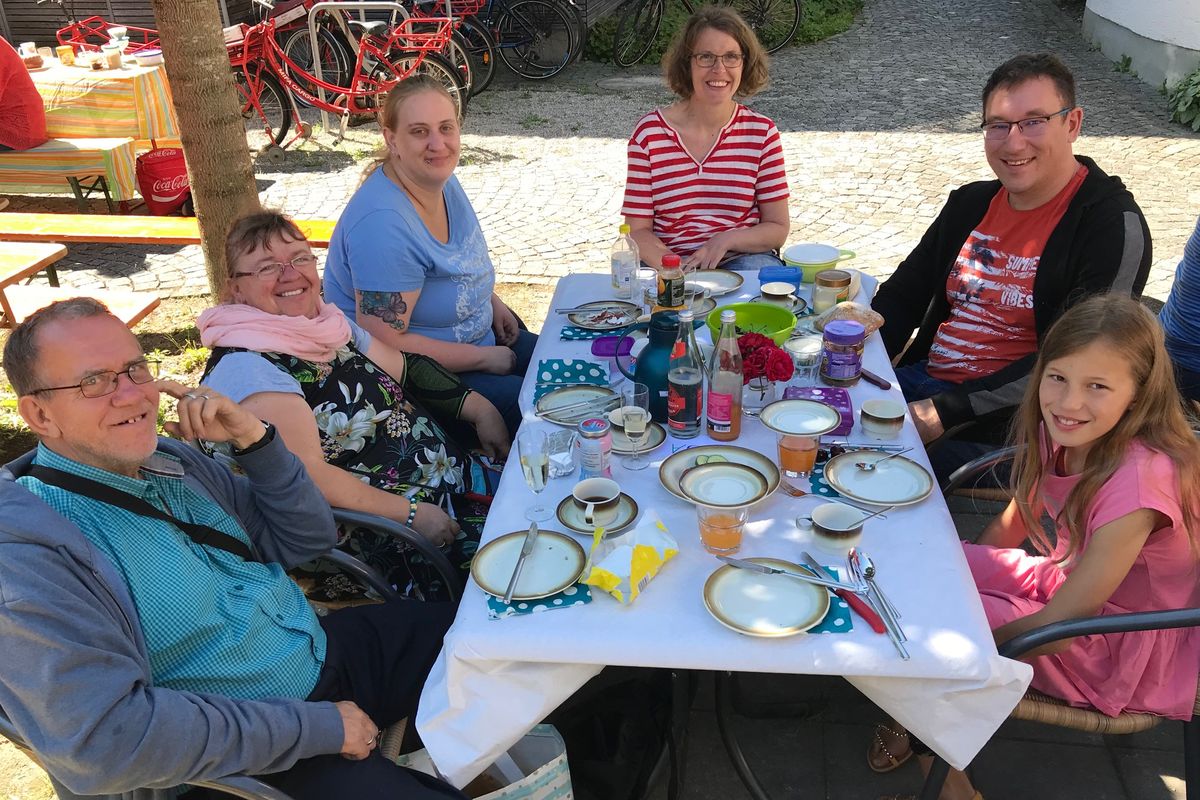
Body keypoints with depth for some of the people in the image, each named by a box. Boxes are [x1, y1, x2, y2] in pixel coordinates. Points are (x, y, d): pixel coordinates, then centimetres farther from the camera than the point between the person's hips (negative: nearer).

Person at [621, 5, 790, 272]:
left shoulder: (762, 132, 2)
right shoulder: (649, 132, -2)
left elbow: (777, 229, 5)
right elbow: (638, 230, -1)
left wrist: (726, 241, -14)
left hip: (742, 260, 2)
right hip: (667, 265, -2)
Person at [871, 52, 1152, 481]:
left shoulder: (1115, 228, -9)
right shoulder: (971, 203, 13)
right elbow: (902, 294, 16)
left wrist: (945, 412, -21)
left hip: (1002, 420, -6)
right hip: (922, 378, 7)